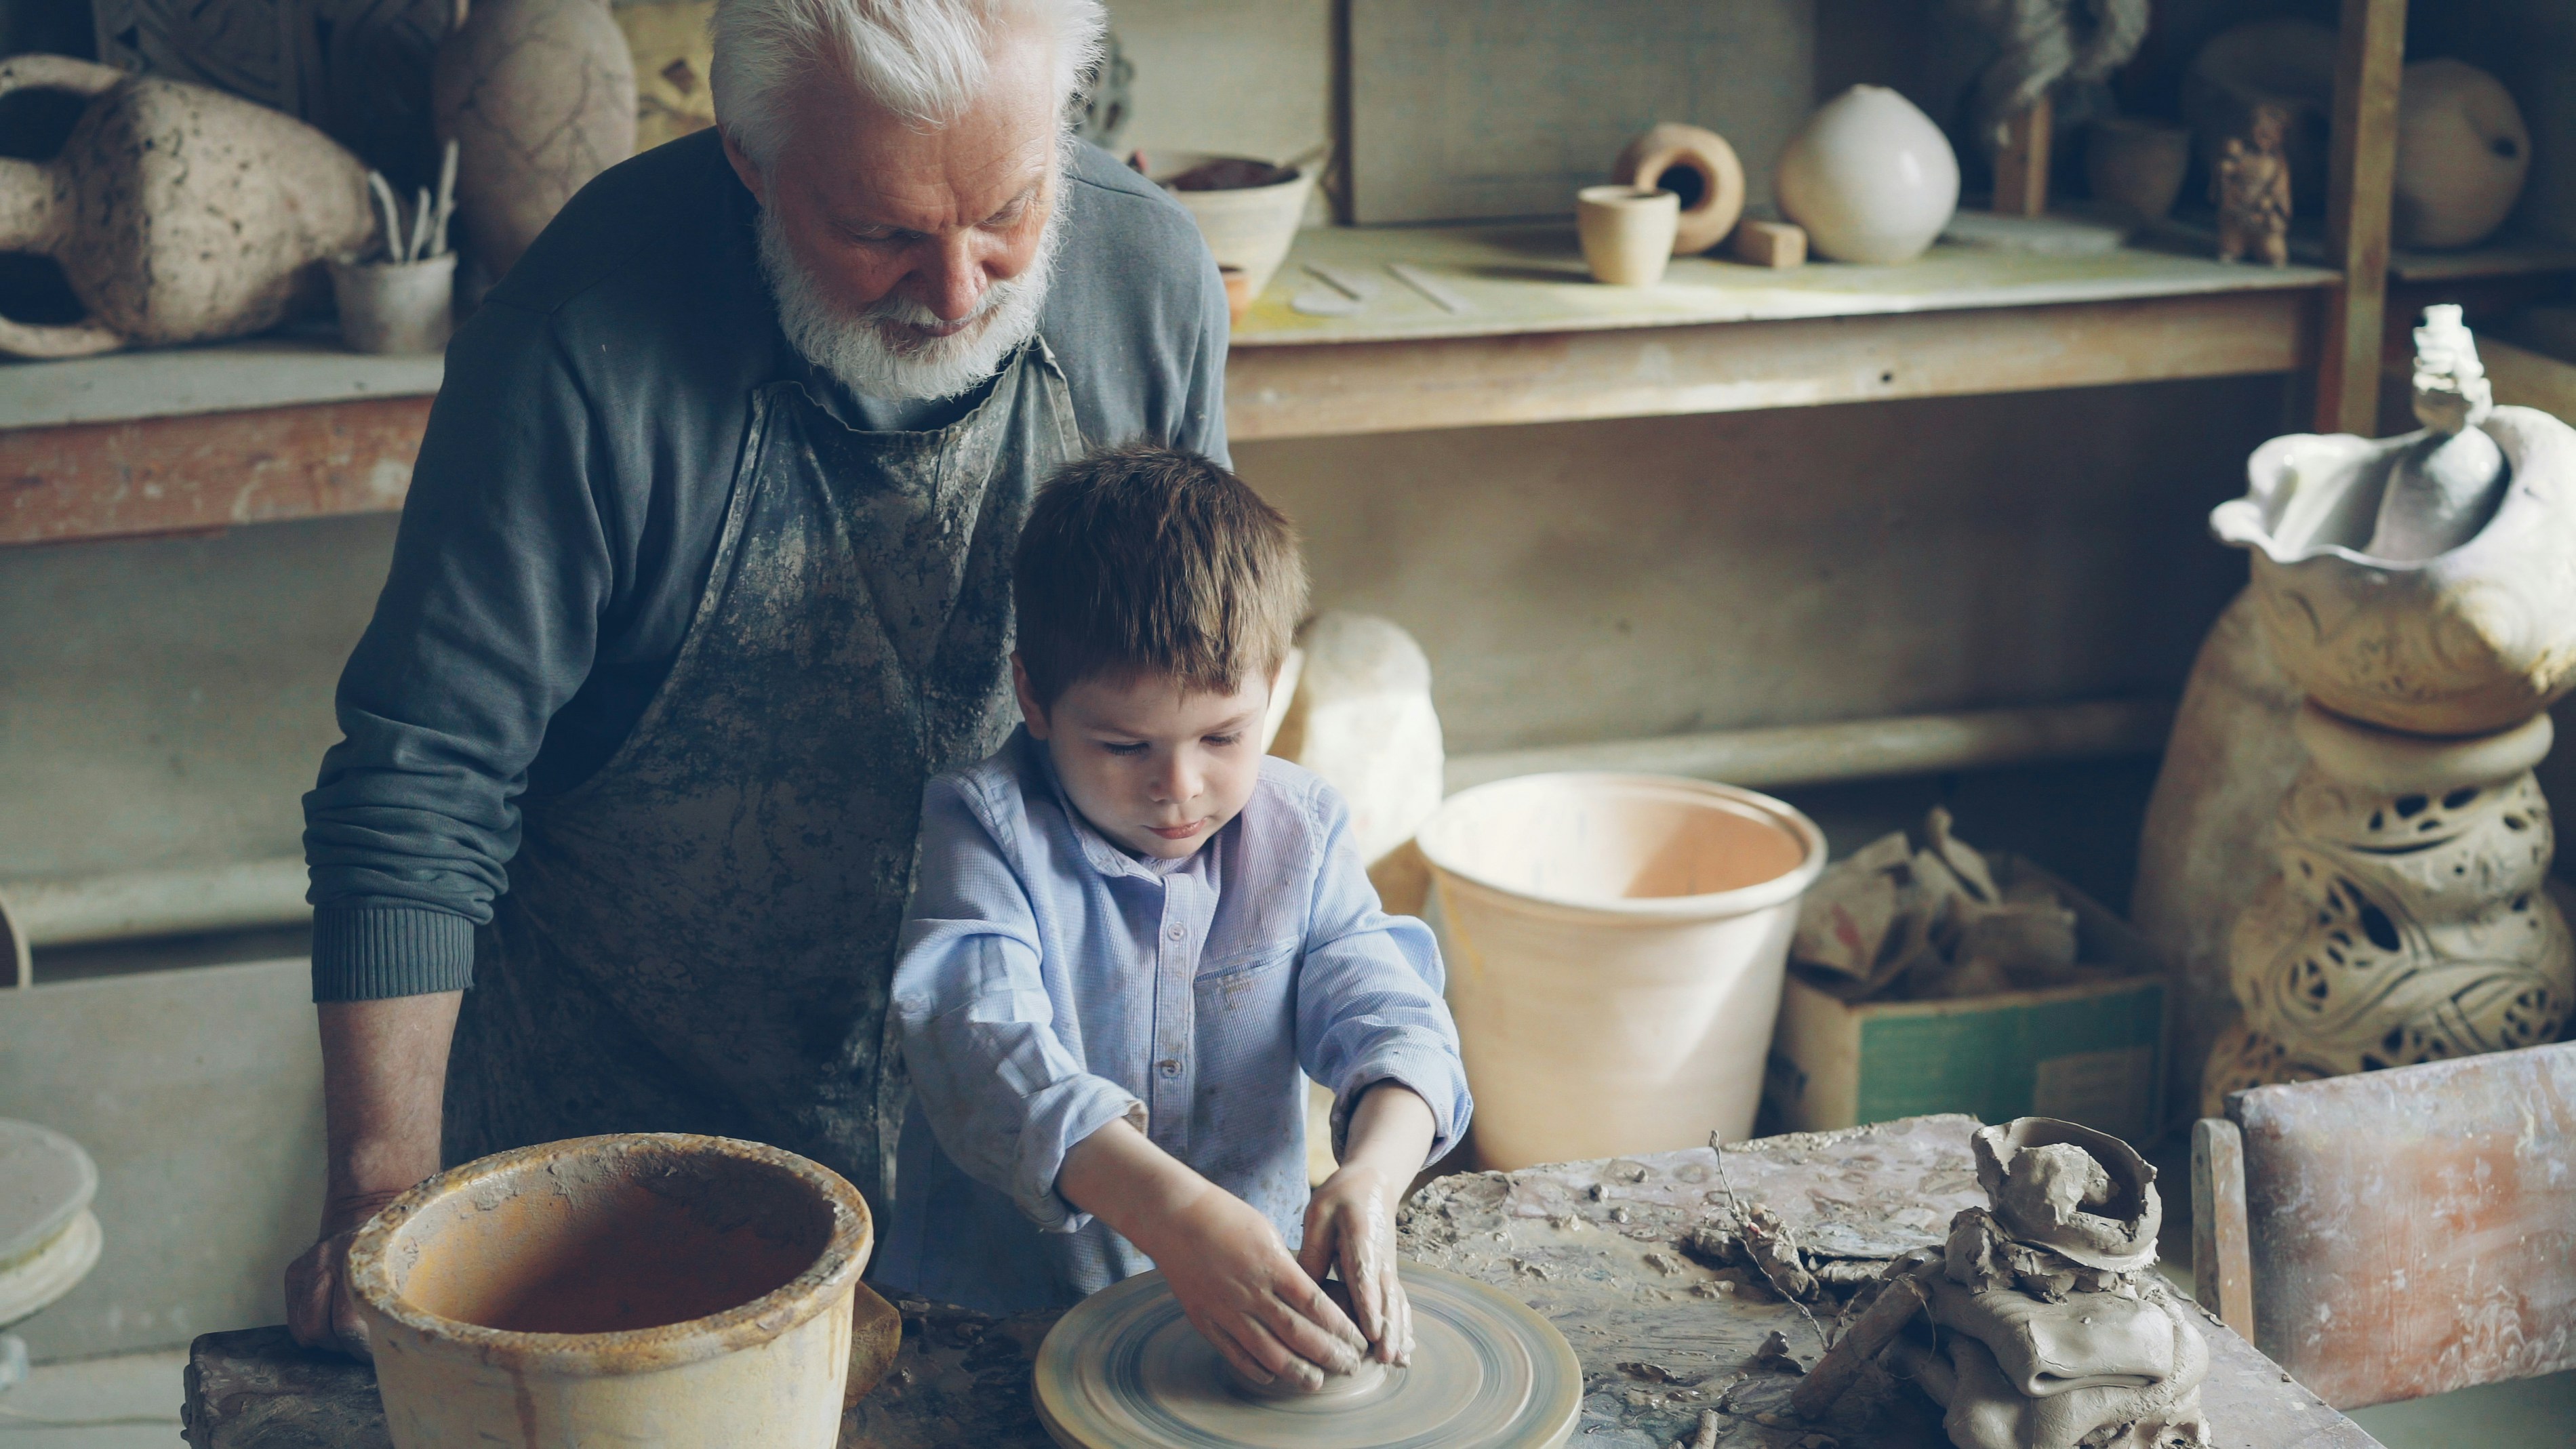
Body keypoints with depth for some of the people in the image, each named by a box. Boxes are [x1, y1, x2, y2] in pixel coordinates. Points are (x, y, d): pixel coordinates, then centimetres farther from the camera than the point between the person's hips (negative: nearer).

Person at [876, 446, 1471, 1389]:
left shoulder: (1301, 833, 4)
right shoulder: (990, 832, -11)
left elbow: (1388, 1016, -5)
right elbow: (986, 1049, -25)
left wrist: (1371, 1178, -29)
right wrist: (1177, 1216, -40)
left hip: (1261, 1291, 5)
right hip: (1005, 1308, -5)